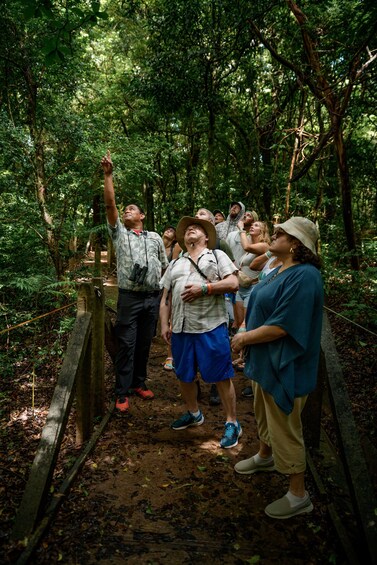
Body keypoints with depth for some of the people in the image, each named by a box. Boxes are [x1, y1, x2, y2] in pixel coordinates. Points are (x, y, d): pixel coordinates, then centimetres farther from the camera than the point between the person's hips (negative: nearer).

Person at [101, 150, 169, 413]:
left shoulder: (155, 238, 13)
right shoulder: (119, 232, 8)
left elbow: (165, 267, 17)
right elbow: (110, 204, -3)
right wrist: (109, 175, -9)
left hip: (153, 298, 2)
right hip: (129, 298, -2)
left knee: (144, 343, 10)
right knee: (126, 344, -3)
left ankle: (139, 382, 24)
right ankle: (122, 392, 5)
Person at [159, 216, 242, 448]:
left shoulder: (217, 255, 8)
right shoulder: (175, 264, 20)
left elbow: (233, 283, -5)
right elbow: (166, 298, 17)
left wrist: (204, 288, -14)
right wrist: (164, 324, 5)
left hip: (211, 327, -5)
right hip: (181, 329, 5)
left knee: (222, 376, 0)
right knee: (185, 376, 16)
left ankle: (232, 423, 16)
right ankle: (193, 413, 38)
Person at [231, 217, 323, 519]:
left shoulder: (304, 276, -26)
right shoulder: (280, 270, 6)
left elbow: (281, 326, -29)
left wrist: (244, 338, -17)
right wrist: (246, 336, 5)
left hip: (285, 366, -10)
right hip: (265, 360, 10)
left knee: (284, 429, 4)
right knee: (264, 414, 28)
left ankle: (299, 496, 23)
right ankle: (265, 456, 53)